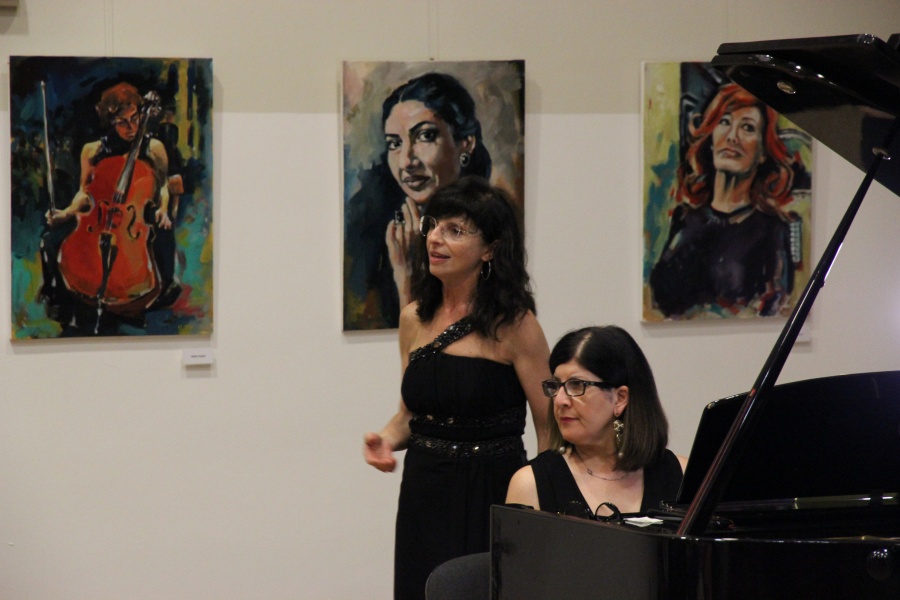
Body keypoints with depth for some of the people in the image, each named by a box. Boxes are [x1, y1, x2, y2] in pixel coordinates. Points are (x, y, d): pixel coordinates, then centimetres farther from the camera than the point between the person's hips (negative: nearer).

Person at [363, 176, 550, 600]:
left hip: (491, 498, -5)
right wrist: (387, 439, -3)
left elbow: (550, 425, -8)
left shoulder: (514, 326, -9)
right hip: (423, 497, 5)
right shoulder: (414, 319, 7)